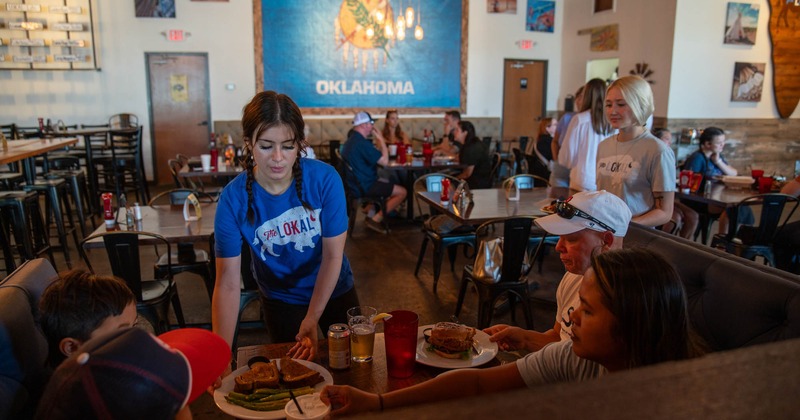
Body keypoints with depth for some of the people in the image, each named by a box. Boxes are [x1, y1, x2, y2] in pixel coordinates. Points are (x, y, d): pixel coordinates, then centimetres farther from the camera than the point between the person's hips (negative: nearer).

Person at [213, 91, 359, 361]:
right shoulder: (233, 198, -23)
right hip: (281, 301, -1)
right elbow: (227, 282, -24)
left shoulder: (325, 178, -24)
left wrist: (311, 321, -21)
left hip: (335, 290, 1)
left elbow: (333, 256, -19)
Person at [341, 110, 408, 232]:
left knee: (387, 182, 31)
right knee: (402, 192, -5)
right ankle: (376, 220, -4)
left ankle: (372, 213, 20)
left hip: (356, 183, 10)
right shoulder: (362, 143, -23)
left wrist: (380, 142, 7)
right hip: (364, 186, -10)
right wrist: (381, 139, -10)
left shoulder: (351, 140, 10)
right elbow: (384, 161, -21)